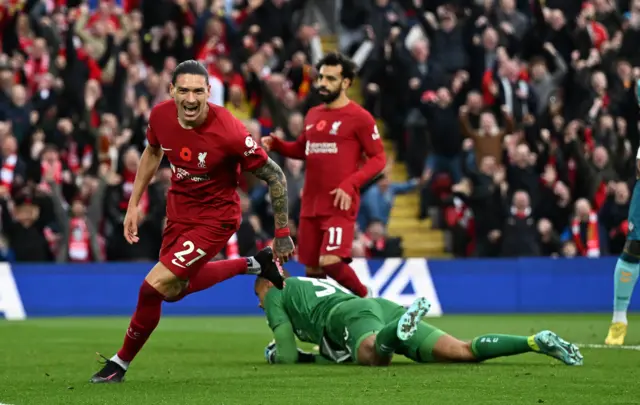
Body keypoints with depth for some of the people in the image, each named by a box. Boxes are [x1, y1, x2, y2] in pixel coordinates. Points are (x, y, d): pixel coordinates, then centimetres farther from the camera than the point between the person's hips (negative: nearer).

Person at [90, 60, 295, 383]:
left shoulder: (229, 132, -31)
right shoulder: (160, 115, -15)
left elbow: (275, 177, -18)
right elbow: (153, 153, 10)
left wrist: (282, 233, -12)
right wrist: (134, 205, 10)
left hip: (215, 219, -7)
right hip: (178, 209, 7)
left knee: (155, 287, -14)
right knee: (176, 288, 25)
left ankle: (120, 363, 9)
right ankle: (254, 265, 41)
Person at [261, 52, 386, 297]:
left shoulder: (359, 117, -6)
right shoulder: (313, 115, 14)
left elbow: (378, 158, -7)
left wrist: (350, 184, -19)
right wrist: (275, 144, 8)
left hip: (340, 206, -7)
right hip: (310, 205, 7)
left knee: (330, 262, -20)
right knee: (312, 269, 8)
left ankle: (365, 300, 6)